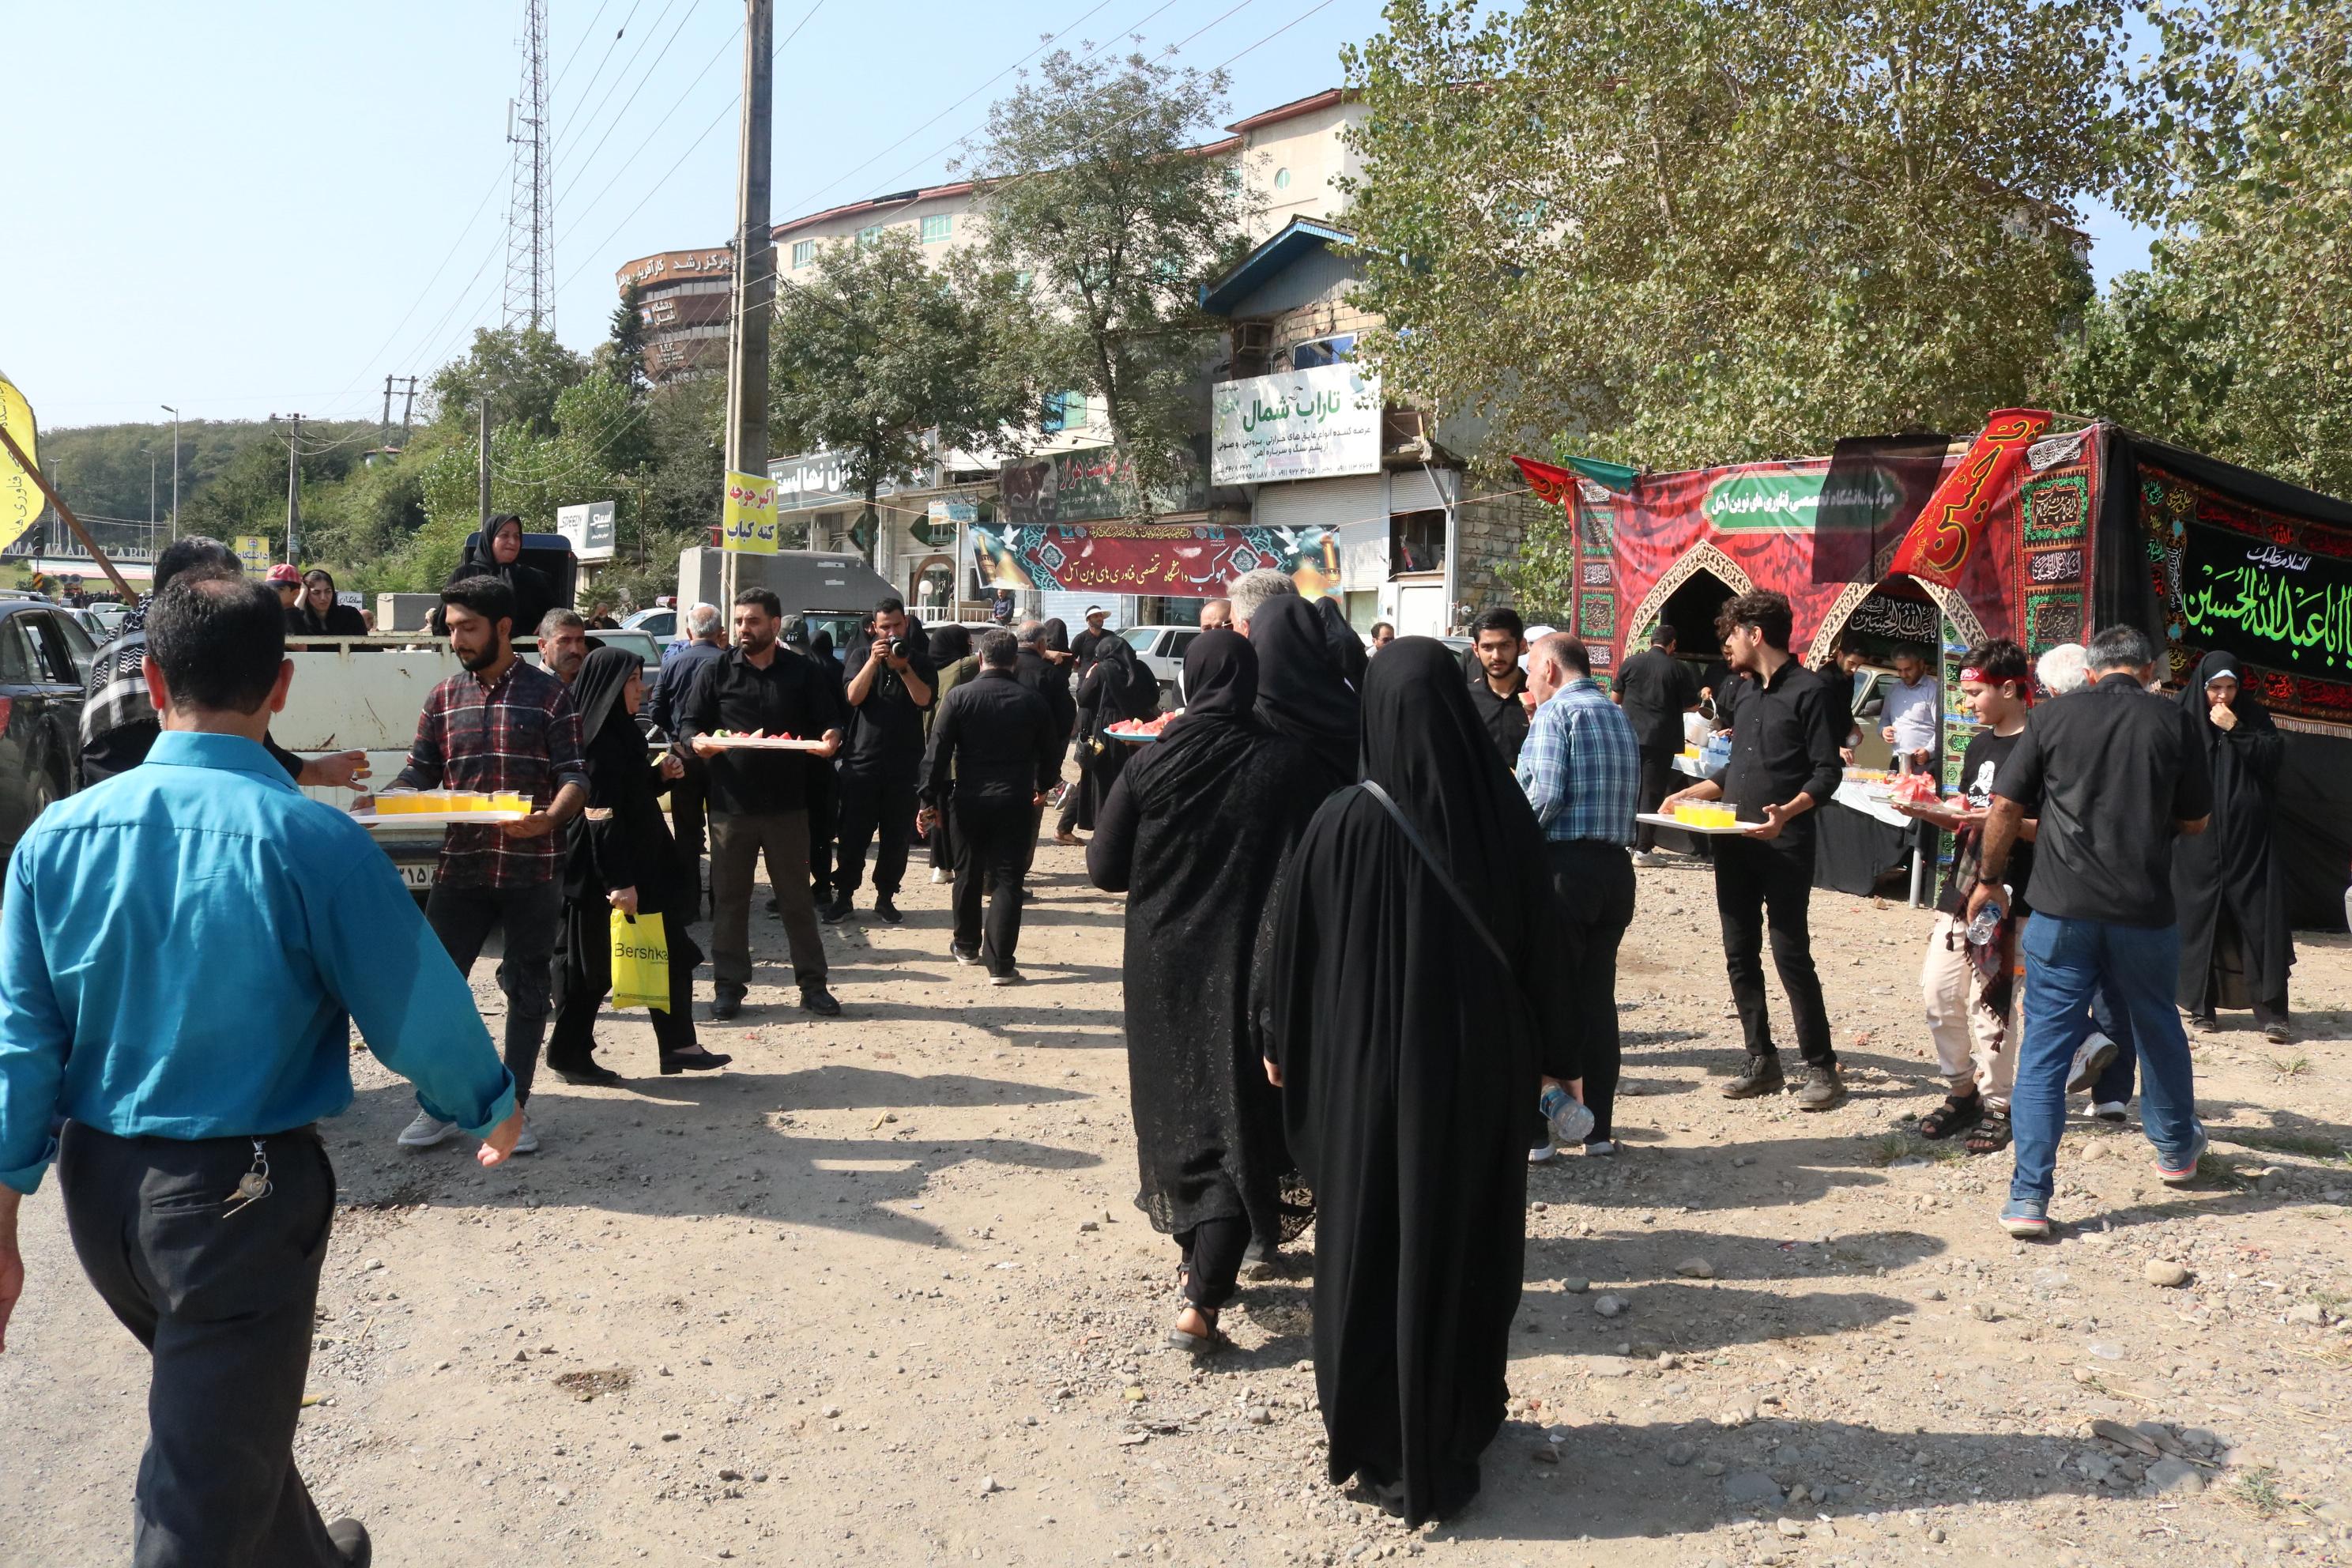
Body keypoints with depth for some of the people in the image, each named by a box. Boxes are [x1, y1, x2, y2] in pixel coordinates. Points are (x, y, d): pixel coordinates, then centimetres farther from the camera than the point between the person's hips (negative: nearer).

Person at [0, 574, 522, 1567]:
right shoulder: (312, 840, -18)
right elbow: (417, 1011, -12)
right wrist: (493, 1110, 7)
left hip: (98, 1187, 6)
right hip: (240, 1189, -6)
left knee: (221, 1413, 29)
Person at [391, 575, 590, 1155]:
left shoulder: (548, 694, -2)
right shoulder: (444, 697, 8)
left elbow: (574, 777, -7)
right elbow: (419, 773, 9)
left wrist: (548, 818, -27)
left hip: (532, 868, -3)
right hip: (461, 866, 3)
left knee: (528, 991, 7)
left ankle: (513, 1108, 20)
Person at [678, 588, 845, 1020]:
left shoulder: (804, 672, 5)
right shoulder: (716, 671, 5)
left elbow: (830, 721, 8)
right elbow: (688, 722, 6)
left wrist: (830, 738, -15)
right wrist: (698, 742, -16)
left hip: (787, 804, 0)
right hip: (731, 803, 0)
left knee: (797, 898, 7)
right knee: (729, 899, 6)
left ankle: (812, 984, 16)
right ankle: (728, 986, 17)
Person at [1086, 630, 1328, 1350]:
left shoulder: (1151, 764, -8)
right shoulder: (1291, 764, -8)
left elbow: (1104, 869, -2)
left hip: (1165, 968, 1)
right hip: (1252, 969, -1)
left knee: (1178, 1111, 19)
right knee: (1240, 1121, 4)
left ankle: (1199, 1254, 35)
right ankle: (1204, 1297, -6)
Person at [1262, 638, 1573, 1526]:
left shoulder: (1343, 822, -17)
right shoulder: (1505, 816, -11)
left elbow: (1296, 946, -7)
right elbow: (1541, 948, -3)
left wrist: (1283, 1045, 9)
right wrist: (1553, 1057, 10)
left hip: (1366, 1066, -2)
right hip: (1481, 1066, 2)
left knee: (1369, 1248, 14)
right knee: (1467, 1247, 17)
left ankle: (1371, 1442, 27)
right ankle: (1454, 1435, 32)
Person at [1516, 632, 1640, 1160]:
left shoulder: (1554, 712, -7)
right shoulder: (1620, 716, 16)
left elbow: (1545, 795, -16)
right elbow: (1630, 795, 14)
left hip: (1563, 865, -7)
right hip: (1616, 868, 7)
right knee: (1598, 999, 12)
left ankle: (1536, 1132, 6)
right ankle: (1598, 1128, 17)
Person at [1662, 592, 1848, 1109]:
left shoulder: (1807, 690, -7)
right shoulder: (1746, 692, 17)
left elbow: (1827, 772, -11)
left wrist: (1787, 812, -26)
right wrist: (1690, 794, 16)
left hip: (1783, 847, -8)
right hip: (1734, 844, 8)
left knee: (1791, 954, -6)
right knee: (1740, 955, 8)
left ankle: (1822, 1068, 5)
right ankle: (1762, 1062, 17)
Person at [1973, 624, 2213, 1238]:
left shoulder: (2053, 716, -2)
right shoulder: (2173, 723, 1)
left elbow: (2006, 806, -3)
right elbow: (2196, 822, 8)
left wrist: (1990, 878, 10)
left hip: (2062, 909, -1)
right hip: (2144, 910, 2)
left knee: (2045, 1046, 1)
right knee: (2157, 1029, 23)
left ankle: (2029, 1198, -3)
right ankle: (2176, 1148, 46)